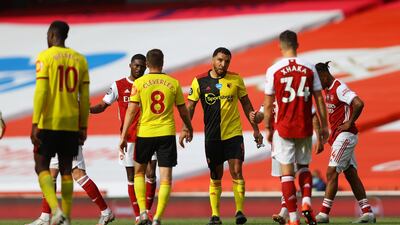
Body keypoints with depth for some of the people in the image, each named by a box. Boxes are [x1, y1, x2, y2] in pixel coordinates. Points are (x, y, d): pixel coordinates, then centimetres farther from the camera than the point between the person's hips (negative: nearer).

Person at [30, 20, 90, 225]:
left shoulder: (45, 57, -6)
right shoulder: (79, 59, 9)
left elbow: (41, 92, -13)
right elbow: (85, 97, 8)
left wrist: (35, 124, -12)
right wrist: (83, 127, 13)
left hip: (49, 122, -5)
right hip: (72, 124, 5)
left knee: (41, 166, 2)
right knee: (66, 169, 10)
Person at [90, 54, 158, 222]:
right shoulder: (118, 86, 2)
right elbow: (103, 106, 3)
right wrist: (87, 109, -16)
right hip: (128, 137, 0)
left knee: (150, 175, -9)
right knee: (131, 178, 3)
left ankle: (147, 211, 6)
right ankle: (138, 216, 9)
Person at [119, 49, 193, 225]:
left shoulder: (139, 83, -1)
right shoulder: (173, 83, 4)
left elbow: (131, 111, -6)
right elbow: (183, 111, 12)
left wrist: (123, 136, -2)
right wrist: (189, 129, 30)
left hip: (145, 133, 0)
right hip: (167, 133, 0)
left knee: (139, 172, 19)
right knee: (165, 178, 2)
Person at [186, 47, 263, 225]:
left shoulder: (236, 79, 1)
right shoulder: (199, 81, 0)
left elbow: (246, 104, 11)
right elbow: (190, 106, 3)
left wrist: (256, 129, 11)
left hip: (234, 134, 0)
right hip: (212, 136, 0)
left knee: (237, 172, -8)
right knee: (215, 177, 5)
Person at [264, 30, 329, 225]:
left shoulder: (274, 70, -5)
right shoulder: (310, 68, 0)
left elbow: (268, 104, -1)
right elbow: (319, 99, 2)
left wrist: (268, 129, 10)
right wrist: (324, 126, 11)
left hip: (283, 128, -2)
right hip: (305, 128, 2)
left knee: (287, 172, 2)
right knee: (304, 167, 20)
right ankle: (306, 202, -4)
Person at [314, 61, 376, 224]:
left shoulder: (339, 88, -14)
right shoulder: (327, 90, 15)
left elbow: (358, 103, -27)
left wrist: (349, 123, -18)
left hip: (345, 135, -10)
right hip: (337, 136, 10)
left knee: (332, 173, -12)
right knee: (351, 175, 8)